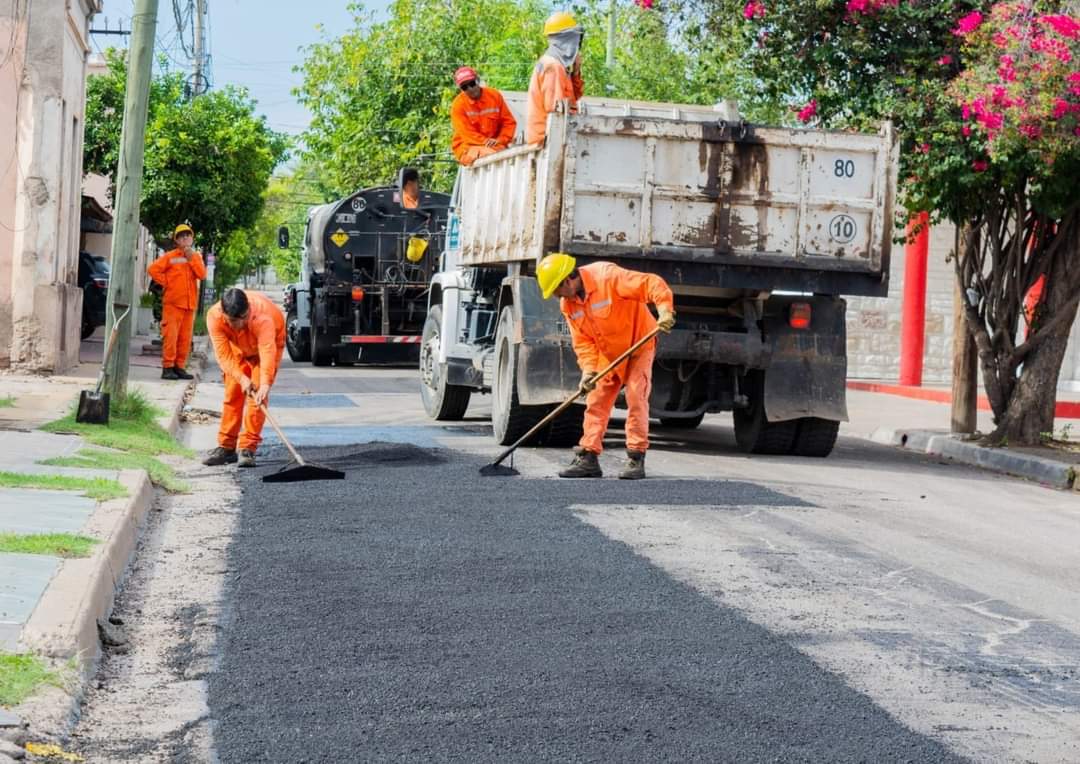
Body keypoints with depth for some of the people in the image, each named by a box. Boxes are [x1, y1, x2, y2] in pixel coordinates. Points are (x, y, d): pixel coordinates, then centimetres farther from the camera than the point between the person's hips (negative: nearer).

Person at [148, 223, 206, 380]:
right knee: (170, 336, -9)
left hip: (190, 304, 4)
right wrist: (166, 282, -6)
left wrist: (192, 258, -8)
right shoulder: (170, 256, 2)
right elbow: (153, 269, -5)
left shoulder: (196, 257, 15)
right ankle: (167, 367, -7)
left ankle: (179, 367, 12)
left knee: (185, 338, 5)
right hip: (173, 302, -4)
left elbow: (202, 275, -1)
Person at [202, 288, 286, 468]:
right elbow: (224, 354, -34)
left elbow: (267, 351, -54)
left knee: (257, 395, -15)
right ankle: (226, 447, 11)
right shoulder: (214, 317, -34)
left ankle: (248, 448, -13)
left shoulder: (262, 316, -44)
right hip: (238, 347, 4)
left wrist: (265, 383, -66)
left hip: (270, 340, -4)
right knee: (232, 394, 2)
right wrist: (241, 378, -47)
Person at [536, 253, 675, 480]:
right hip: (608, 355, 6)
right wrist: (588, 369, -19)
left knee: (636, 397, -13)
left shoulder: (607, 276, -28)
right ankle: (588, 458, 5)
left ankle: (636, 459, -8)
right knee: (596, 402, 2)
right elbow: (582, 340, -3)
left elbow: (653, 284, -33)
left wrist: (665, 310, -48)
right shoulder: (568, 304, -5)